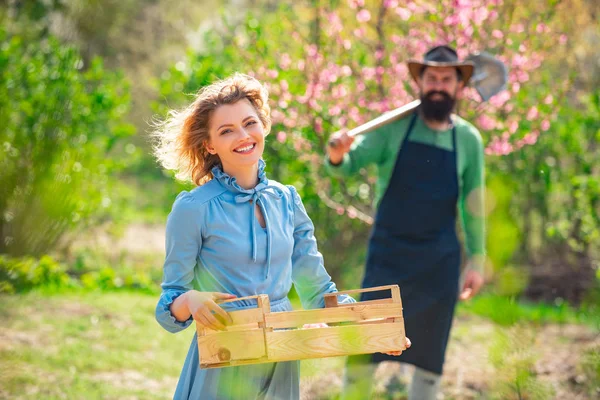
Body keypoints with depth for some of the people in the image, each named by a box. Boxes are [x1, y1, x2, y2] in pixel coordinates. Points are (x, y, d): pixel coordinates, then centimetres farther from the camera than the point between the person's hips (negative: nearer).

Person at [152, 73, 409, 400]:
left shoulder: (286, 201, 5)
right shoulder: (193, 209, -9)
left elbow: (317, 290, 11)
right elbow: (169, 308, -8)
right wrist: (190, 301, -30)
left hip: (281, 372, 4)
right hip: (221, 370, -4)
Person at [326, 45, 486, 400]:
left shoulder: (468, 139, 2)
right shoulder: (394, 127, -3)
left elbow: (473, 203, 7)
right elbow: (351, 162, -11)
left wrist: (477, 260, 5)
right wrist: (336, 156, -35)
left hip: (440, 260, 2)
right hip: (388, 253, -1)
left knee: (430, 355, 8)